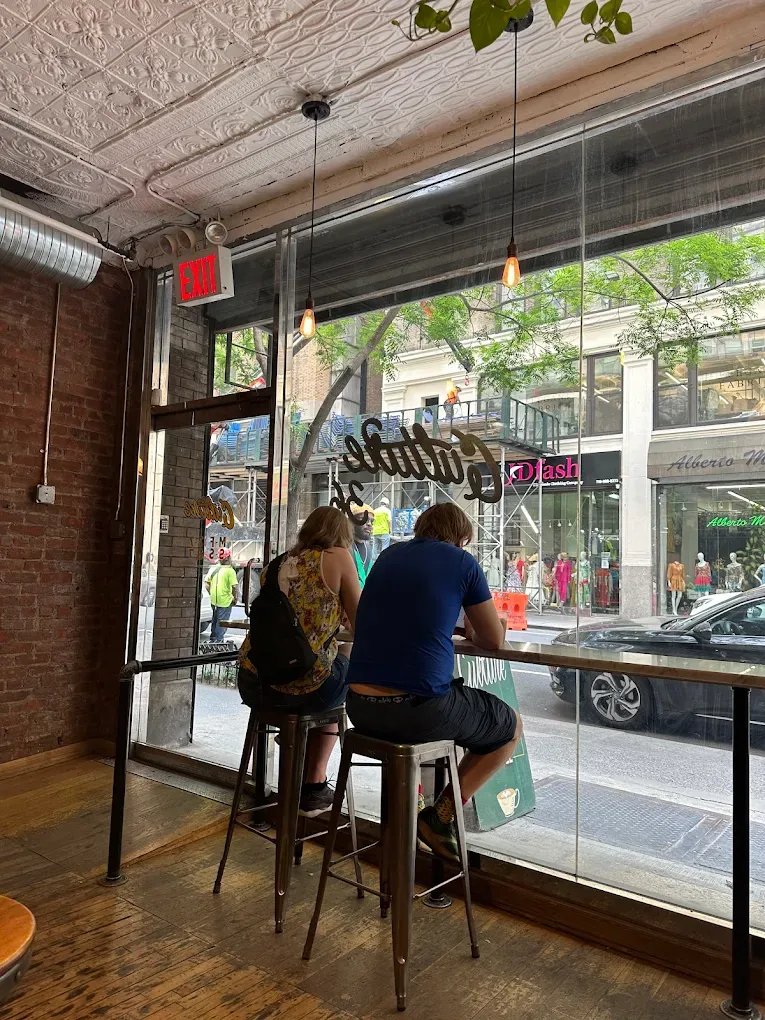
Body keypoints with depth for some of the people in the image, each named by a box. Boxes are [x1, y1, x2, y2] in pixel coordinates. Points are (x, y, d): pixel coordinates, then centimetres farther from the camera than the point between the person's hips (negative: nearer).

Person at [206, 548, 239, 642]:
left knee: (215, 621, 21)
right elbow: (235, 586, -20)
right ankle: (219, 641, 7)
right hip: (225, 602, -6)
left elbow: (206, 583, 9)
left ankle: (212, 639, 31)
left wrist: (211, 594, 17)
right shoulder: (230, 570, -14)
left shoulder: (213, 569, 5)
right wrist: (235, 598, -7)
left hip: (214, 601, 6)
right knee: (222, 623, 3)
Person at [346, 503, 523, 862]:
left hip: (360, 709, 6)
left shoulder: (389, 556, 14)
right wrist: (473, 630, 28)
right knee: (511, 728, 19)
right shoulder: (462, 562, 0)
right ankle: (441, 816, 10)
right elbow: (495, 640, 7)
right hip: (419, 708, -6)